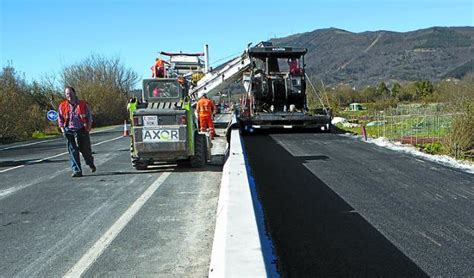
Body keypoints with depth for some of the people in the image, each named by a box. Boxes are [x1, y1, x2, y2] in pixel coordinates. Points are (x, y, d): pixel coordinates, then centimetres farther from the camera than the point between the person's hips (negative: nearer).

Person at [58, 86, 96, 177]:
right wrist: (62, 129, -1)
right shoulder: (62, 106, 4)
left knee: (86, 150, 7)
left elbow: (89, 117, 5)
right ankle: (77, 171, -3)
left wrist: (88, 128, -5)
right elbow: (60, 119, 11)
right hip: (69, 131, 1)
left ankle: (91, 164, 35)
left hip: (82, 130, -1)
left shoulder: (83, 104, 1)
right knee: (72, 151, -5)